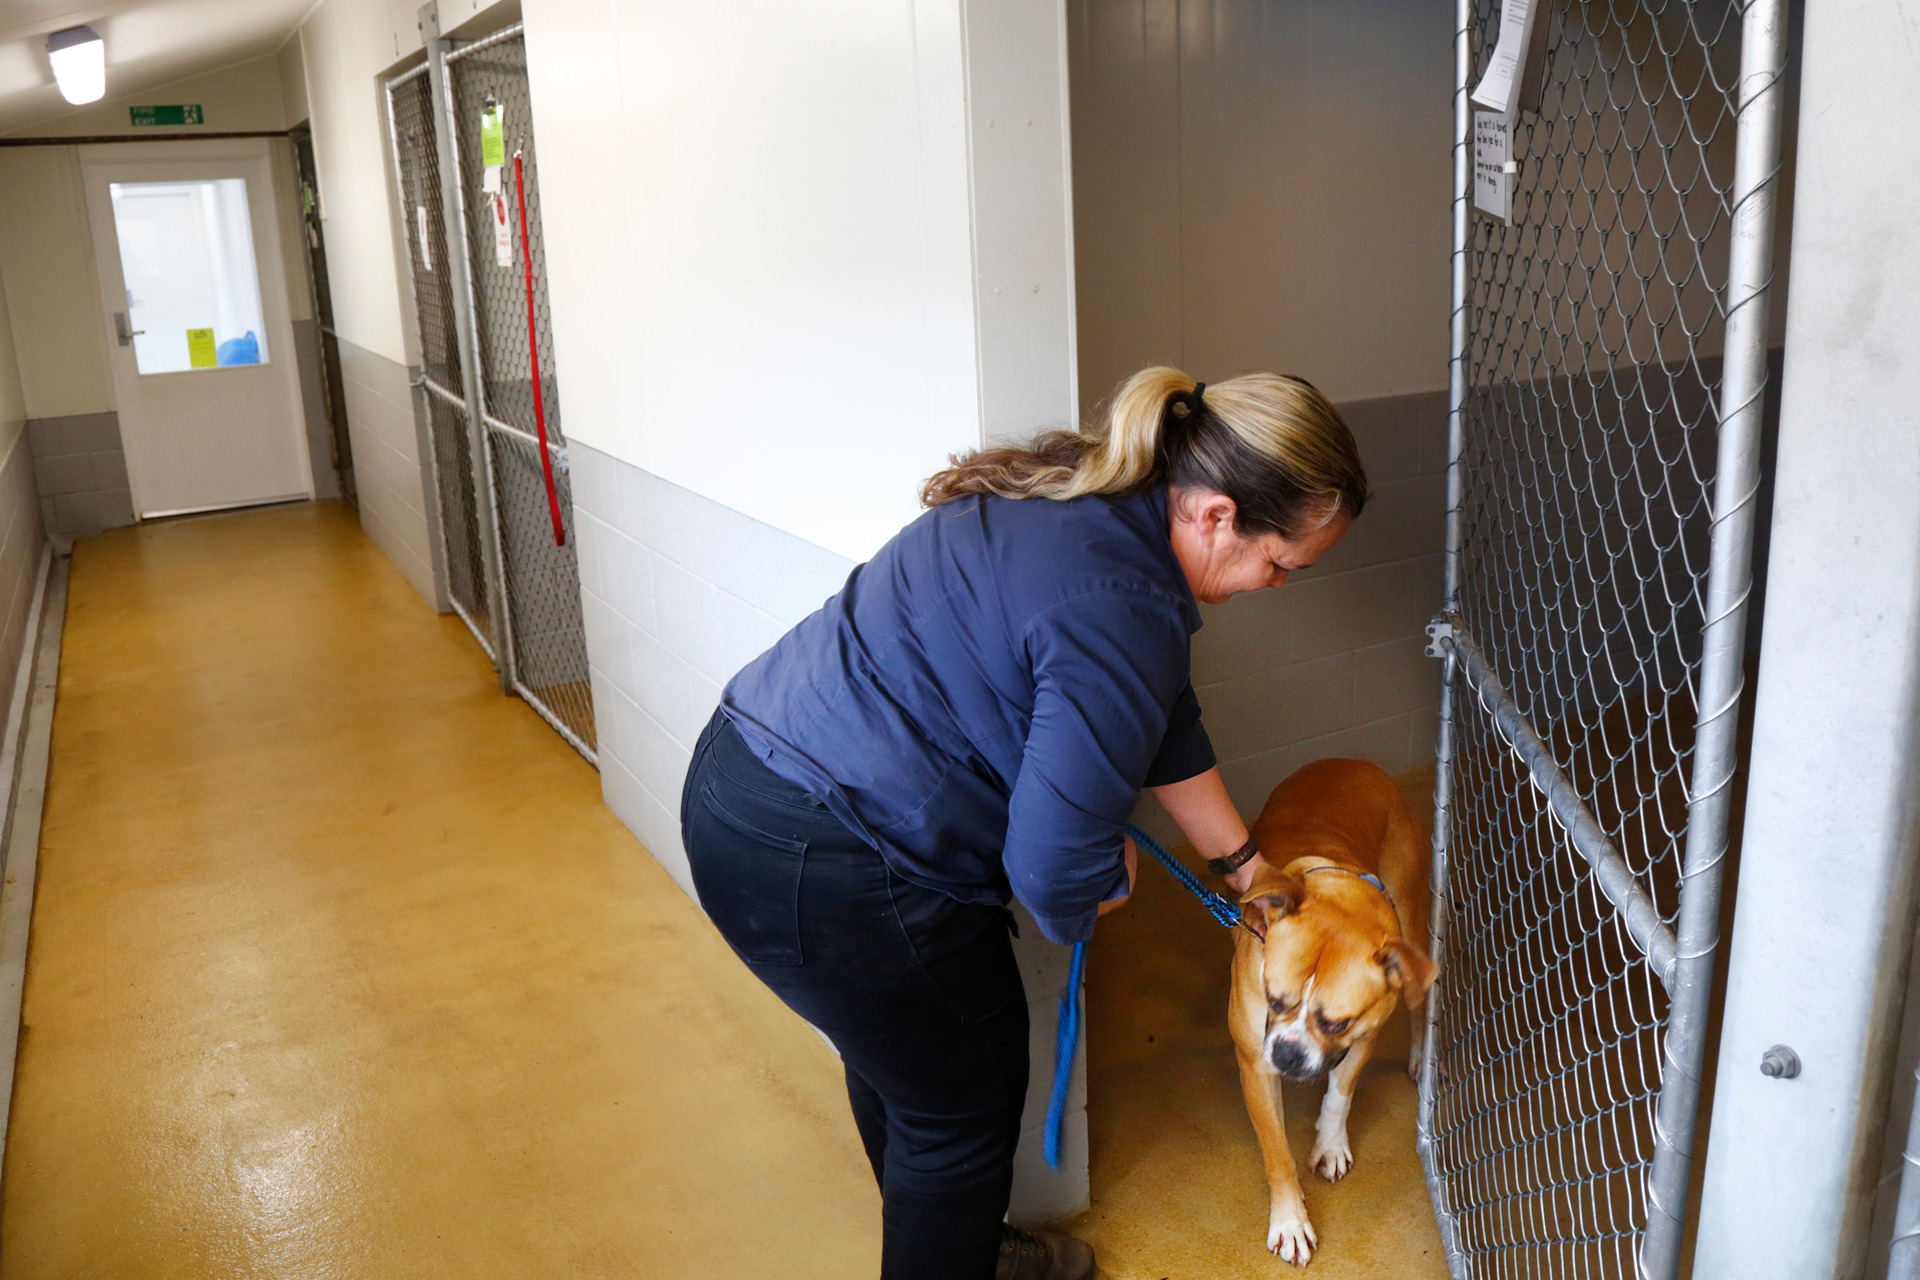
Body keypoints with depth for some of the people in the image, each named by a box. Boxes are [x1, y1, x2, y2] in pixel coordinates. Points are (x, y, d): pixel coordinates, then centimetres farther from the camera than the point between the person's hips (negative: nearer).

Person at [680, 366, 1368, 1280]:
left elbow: (1162, 721, 18)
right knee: (961, 1099, 11)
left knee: (898, 1049, 28)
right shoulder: (1123, 608, -25)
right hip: (816, 866, -10)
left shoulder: (1086, 499, 6)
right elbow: (1057, 866, -22)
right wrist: (1115, 873, 2)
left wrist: (1243, 862, 28)